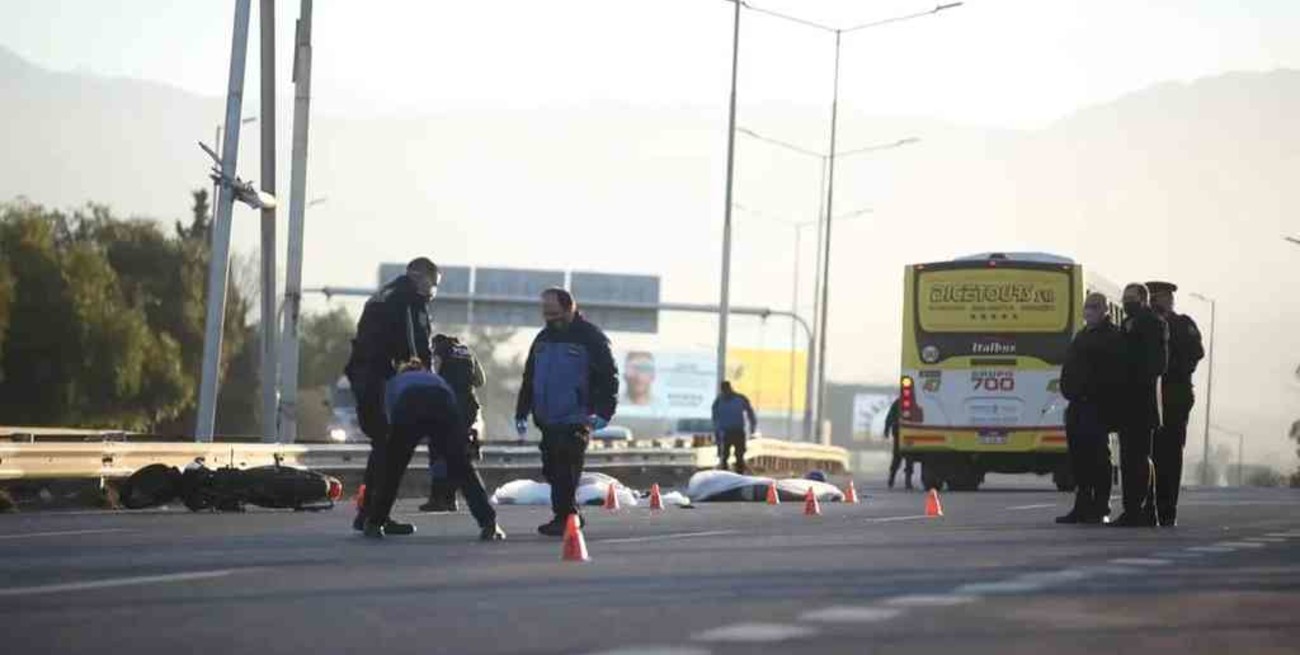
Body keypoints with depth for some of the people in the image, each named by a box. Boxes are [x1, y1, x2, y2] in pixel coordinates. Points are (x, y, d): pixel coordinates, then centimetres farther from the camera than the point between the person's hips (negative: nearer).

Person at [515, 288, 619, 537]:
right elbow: (529, 378, 21)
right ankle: (569, 516, 19)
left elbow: (608, 377, -9)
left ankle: (564, 518, -8)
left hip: (576, 420, -7)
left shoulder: (590, 338, -6)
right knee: (552, 470, 9)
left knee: (565, 470, -11)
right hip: (548, 420, 7)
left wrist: (603, 412, -19)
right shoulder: (543, 339, 14)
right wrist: (522, 413, 16)